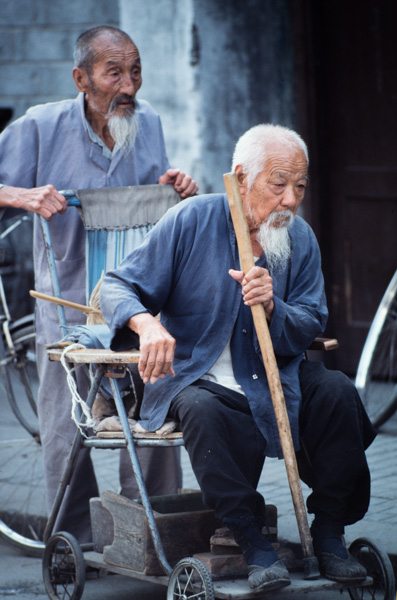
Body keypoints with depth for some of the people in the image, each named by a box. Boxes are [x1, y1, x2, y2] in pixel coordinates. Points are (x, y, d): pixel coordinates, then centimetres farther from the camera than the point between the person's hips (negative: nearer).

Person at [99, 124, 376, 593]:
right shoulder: (192, 221, -8)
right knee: (201, 411, -37)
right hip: (195, 377, -3)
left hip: (274, 379, 3)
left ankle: (329, 534, -11)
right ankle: (254, 544, -26)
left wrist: (272, 308, -22)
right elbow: (118, 286, -9)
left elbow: (310, 326, 2)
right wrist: (148, 325, -32)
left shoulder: (300, 238, 3)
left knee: (337, 391, -23)